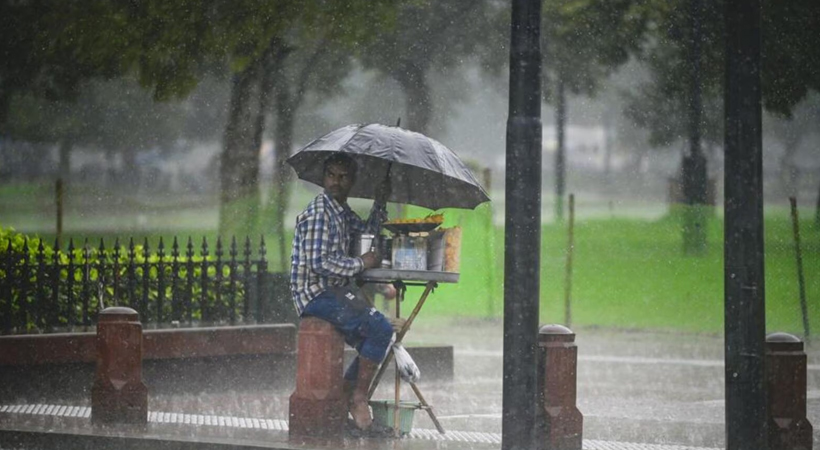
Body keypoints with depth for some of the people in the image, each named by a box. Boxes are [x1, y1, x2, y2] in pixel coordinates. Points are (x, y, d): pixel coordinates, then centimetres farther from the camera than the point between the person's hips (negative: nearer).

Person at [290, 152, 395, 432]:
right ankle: (358, 397, -9)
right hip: (316, 295, -10)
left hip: (333, 291, 10)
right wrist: (361, 263, -14)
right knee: (380, 329, -21)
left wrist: (380, 202, 14)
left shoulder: (341, 210, 15)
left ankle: (347, 390, 17)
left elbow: (367, 231, 30)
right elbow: (319, 263, -23)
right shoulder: (318, 213, -16)